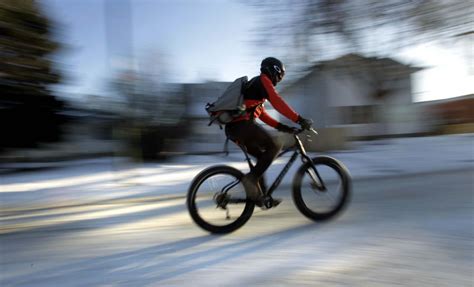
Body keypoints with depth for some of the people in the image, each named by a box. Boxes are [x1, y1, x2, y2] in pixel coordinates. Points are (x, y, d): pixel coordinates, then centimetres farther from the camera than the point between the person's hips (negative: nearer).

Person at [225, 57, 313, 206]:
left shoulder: (255, 84, 31)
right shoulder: (263, 80, 1)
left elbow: (262, 114, 28)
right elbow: (278, 103, -14)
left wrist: (281, 126, 19)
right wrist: (300, 119, -16)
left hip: (233, 127, 10)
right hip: (242, 125, -10)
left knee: (263, 157, 14)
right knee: (274, 146, -11)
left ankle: (259, 195, 12)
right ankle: (251, 178, -15)